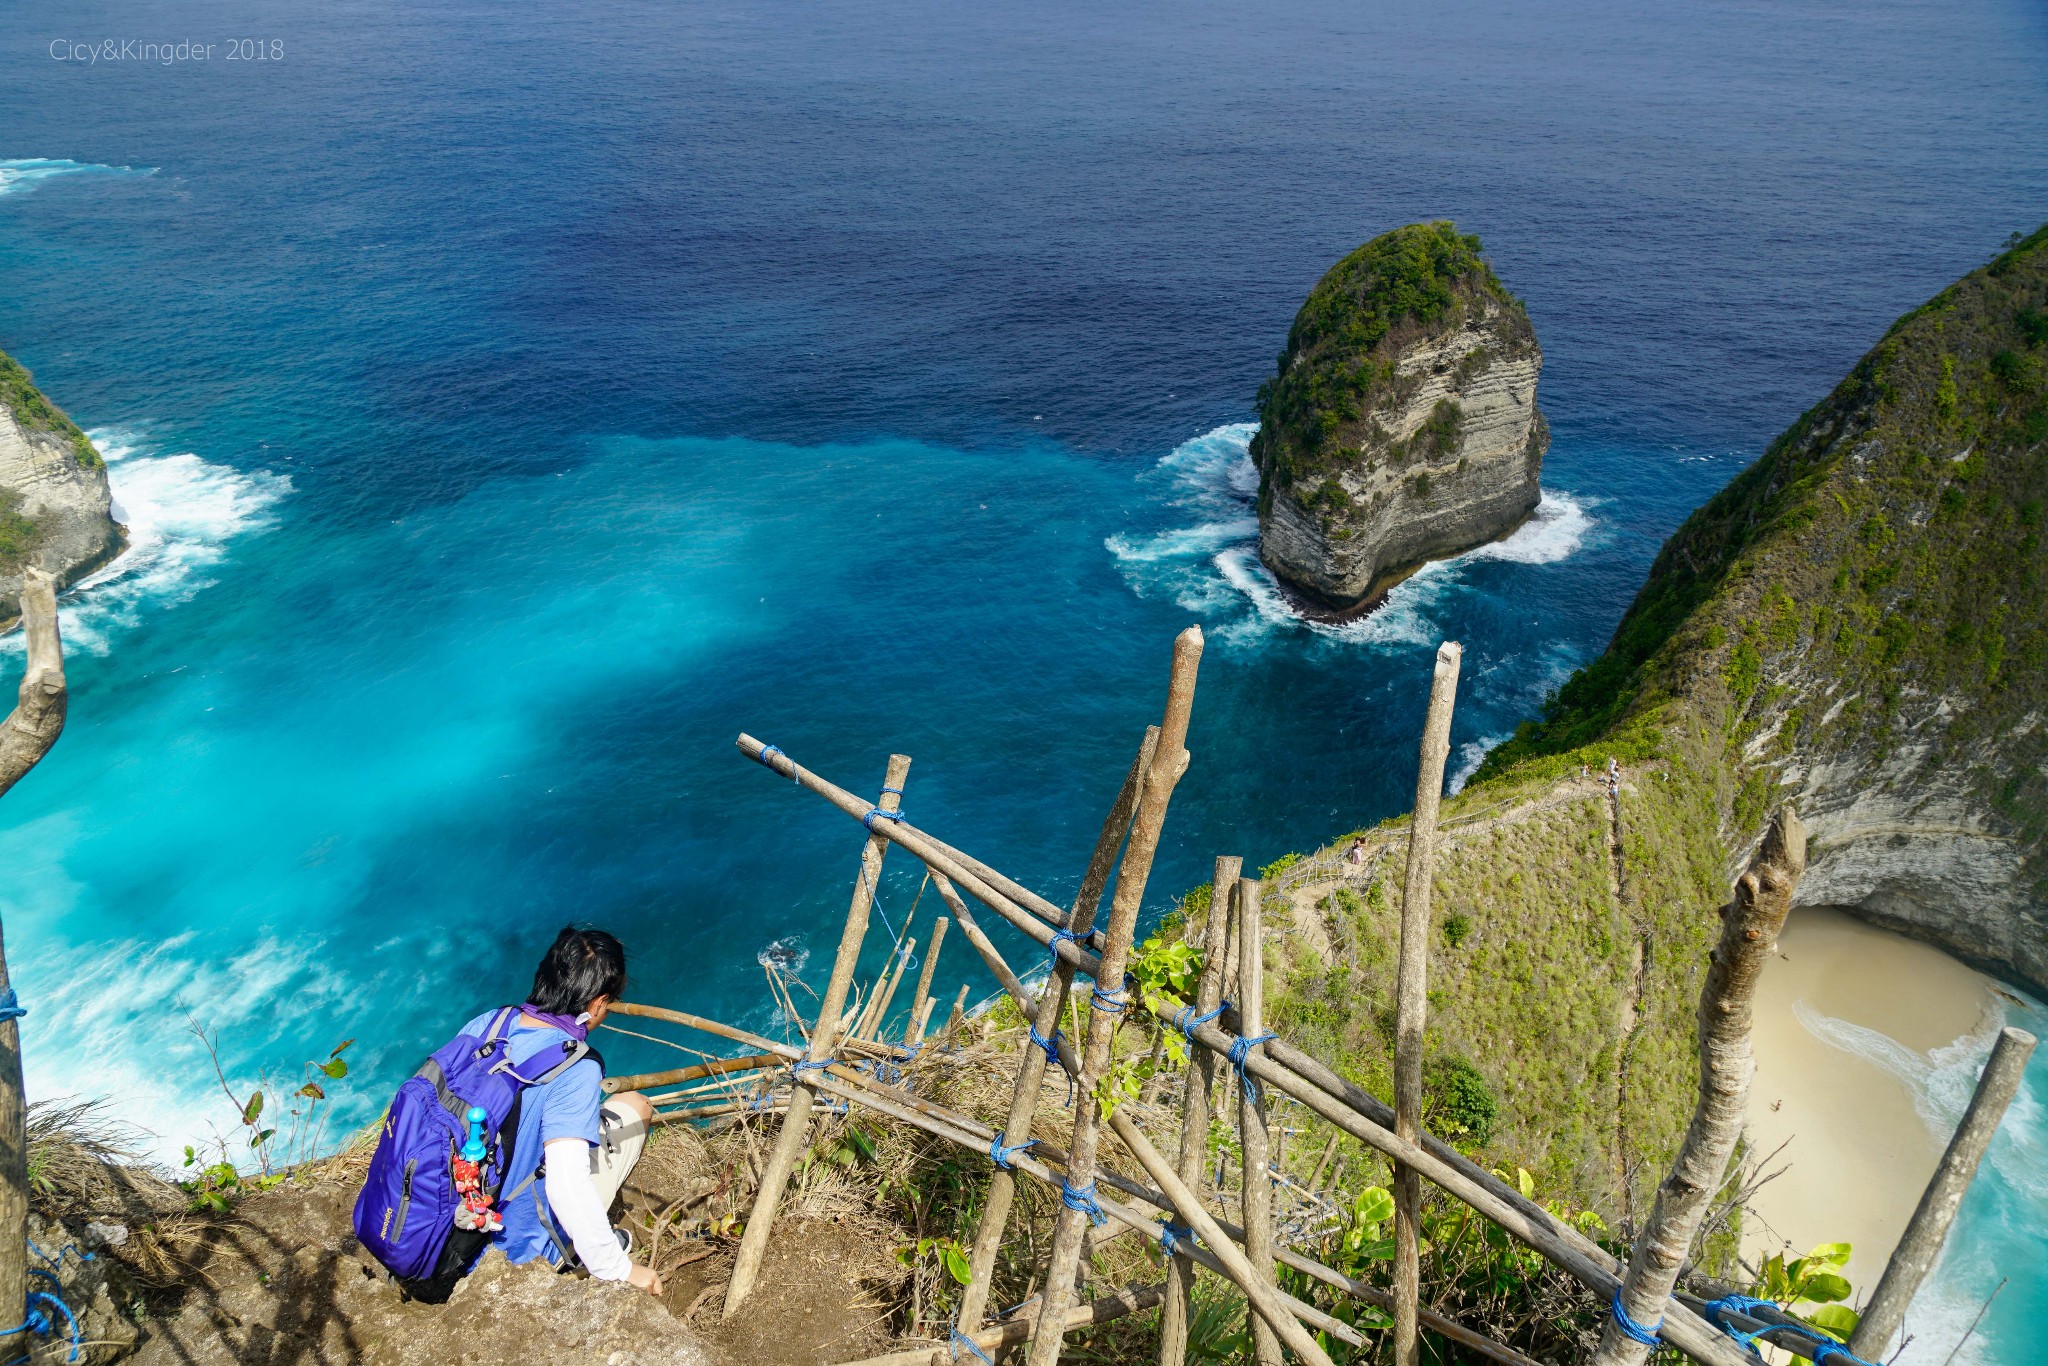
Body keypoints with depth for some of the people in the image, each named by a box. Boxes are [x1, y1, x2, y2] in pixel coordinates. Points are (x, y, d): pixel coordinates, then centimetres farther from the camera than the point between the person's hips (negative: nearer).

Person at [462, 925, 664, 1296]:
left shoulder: (481, 1025, -8)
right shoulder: (576, 1070, -26)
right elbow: (568, 1186, -32)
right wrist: (620, 1269, -20)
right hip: (518, 1248, -6)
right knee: (633, 1106, 6)